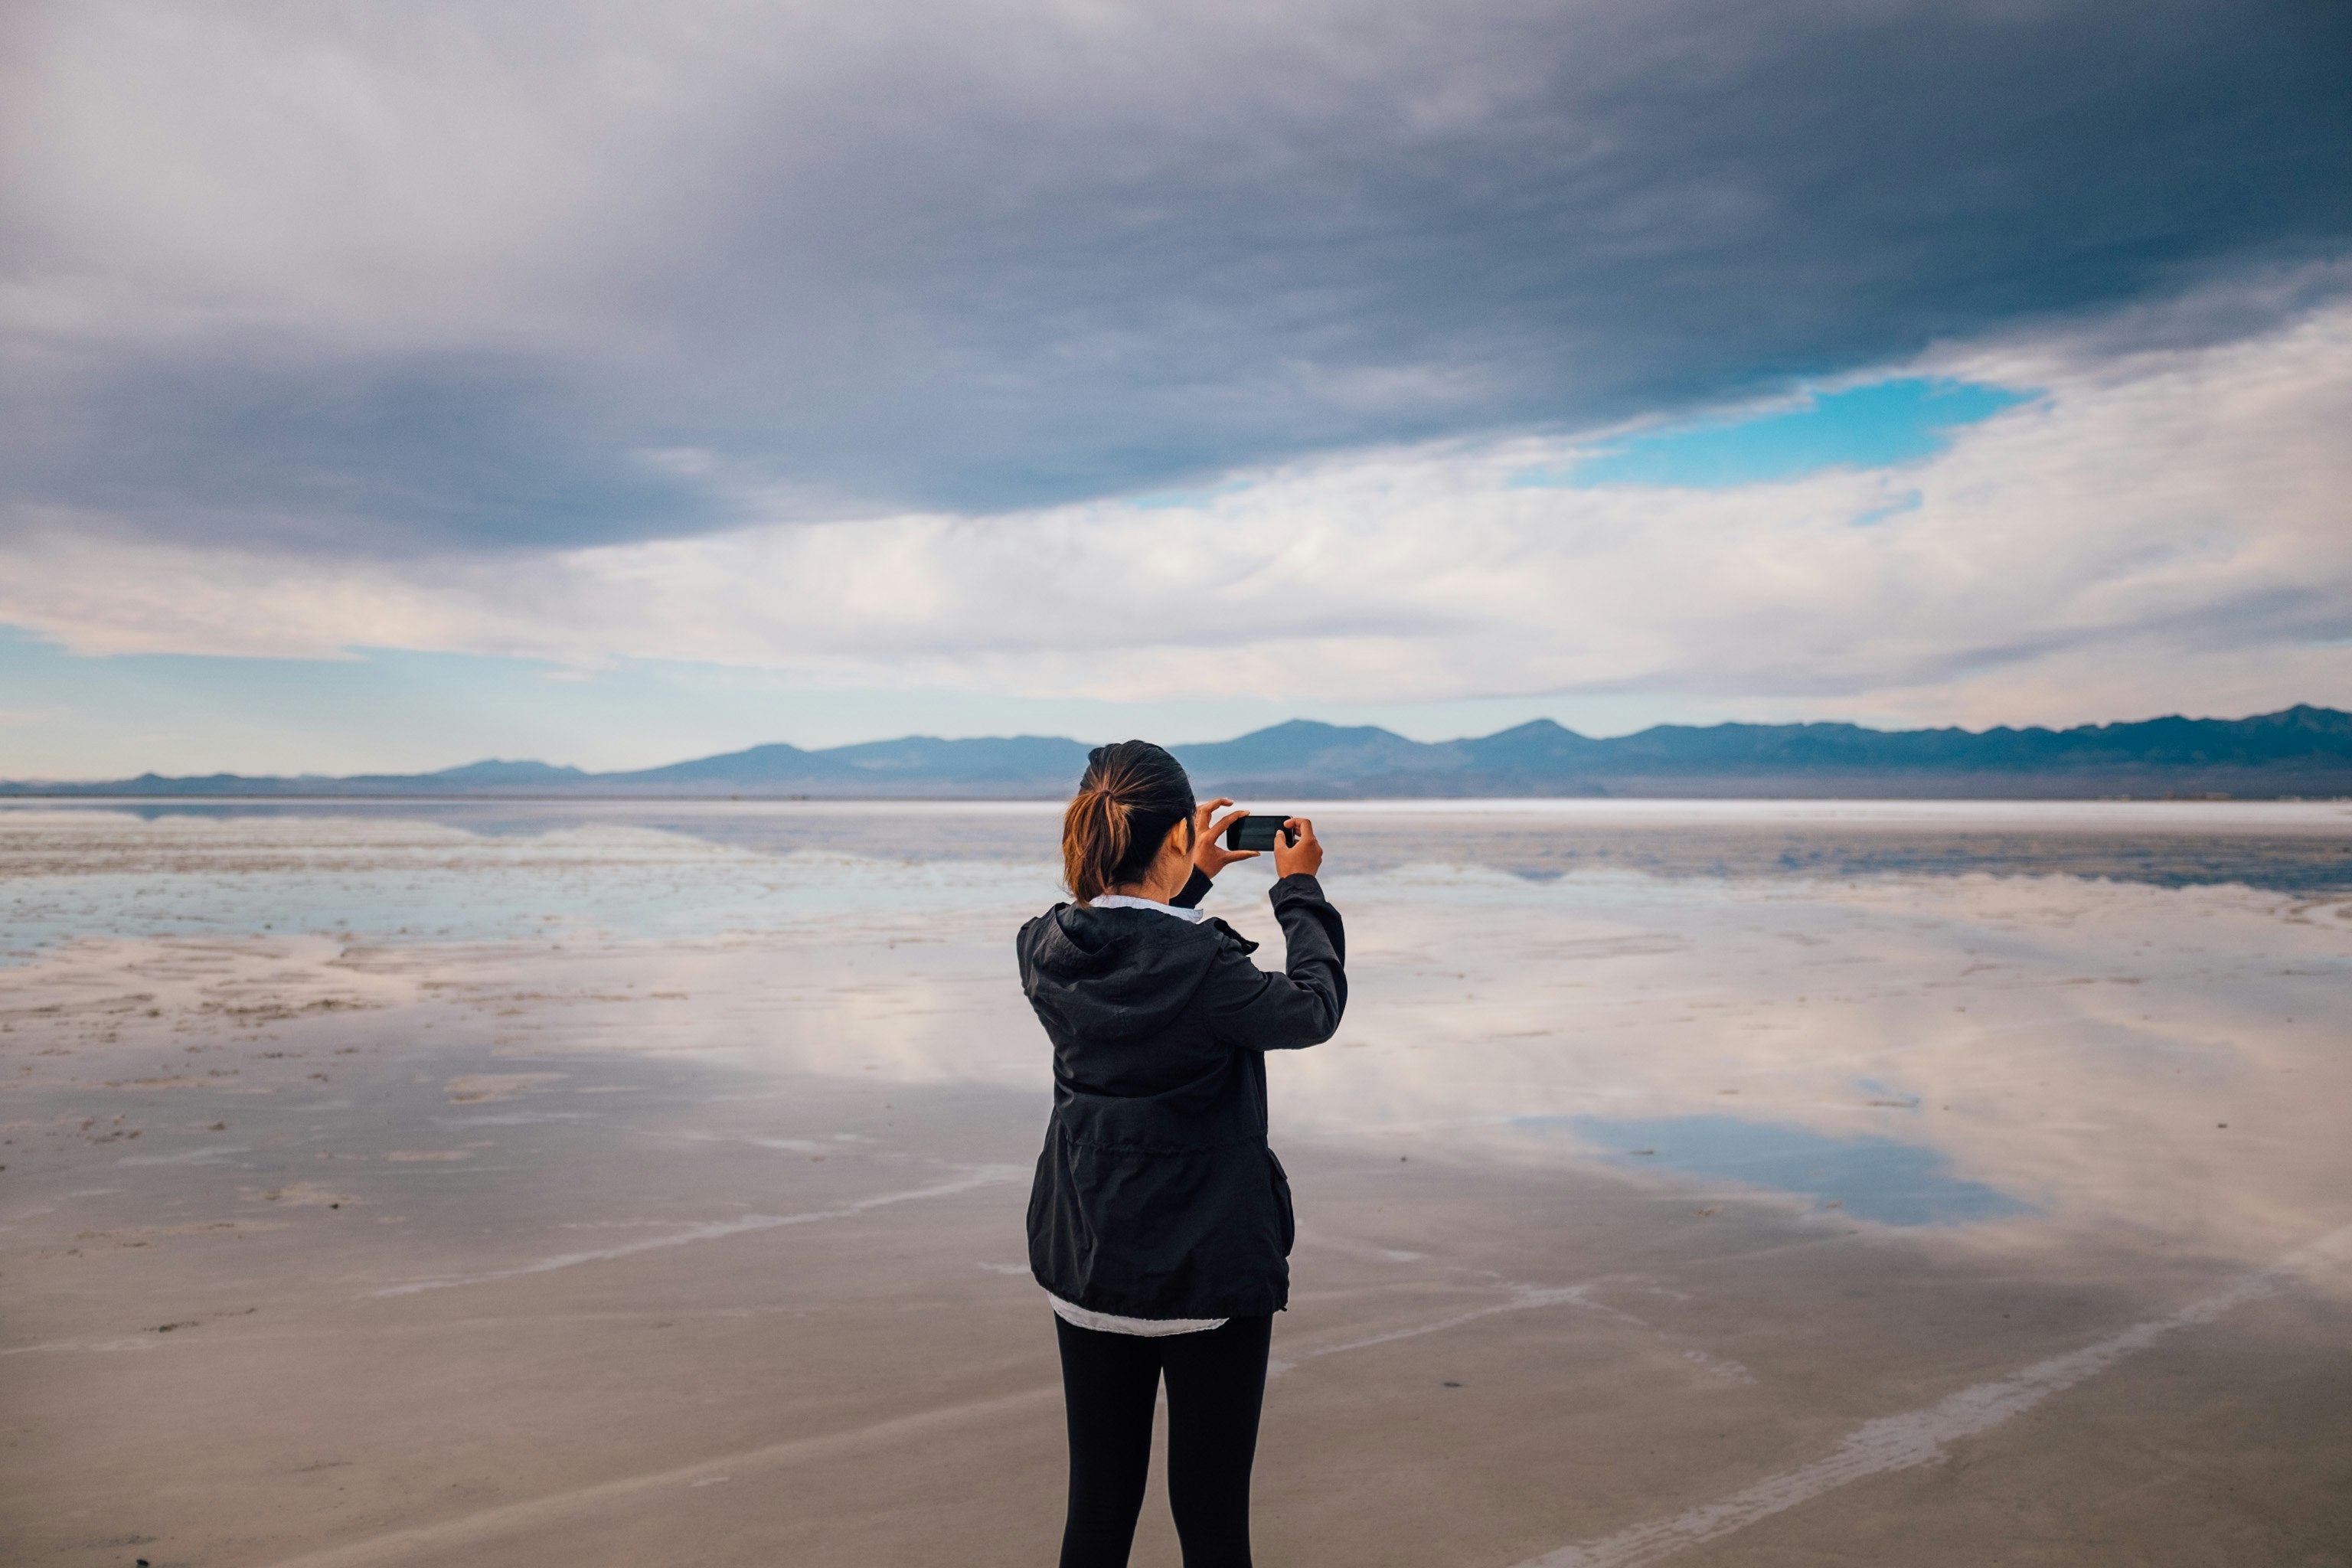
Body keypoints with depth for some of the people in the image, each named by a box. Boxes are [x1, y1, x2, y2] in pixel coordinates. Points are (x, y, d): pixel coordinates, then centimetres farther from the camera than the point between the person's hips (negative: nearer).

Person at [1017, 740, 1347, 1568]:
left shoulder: (1047, 951, -6)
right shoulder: (1204, 966, -23)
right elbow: (1314, 1008, -5)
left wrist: (1193, 880, 19)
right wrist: (1300, 890, 6)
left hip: (1085, 1264, 5)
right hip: (1210, 1269, -5)